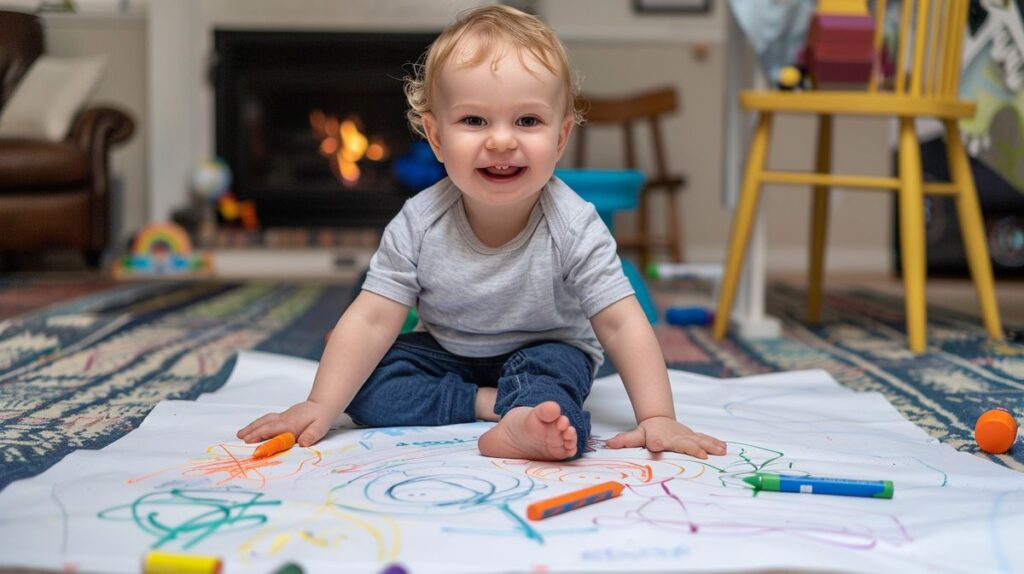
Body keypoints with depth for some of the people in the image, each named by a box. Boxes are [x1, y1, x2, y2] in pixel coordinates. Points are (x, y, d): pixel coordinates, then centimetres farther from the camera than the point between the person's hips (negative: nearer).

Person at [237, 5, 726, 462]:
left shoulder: (573, 227, -26)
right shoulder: (418, 225, -22)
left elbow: (622, 326, -24)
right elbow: (372, 320, -20)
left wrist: (657, 419, -32)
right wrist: (320, 407, -27)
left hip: (545, 351, -2)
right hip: (447, 355, 3)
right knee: (365, 386, -19)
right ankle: (497, 403, -22)